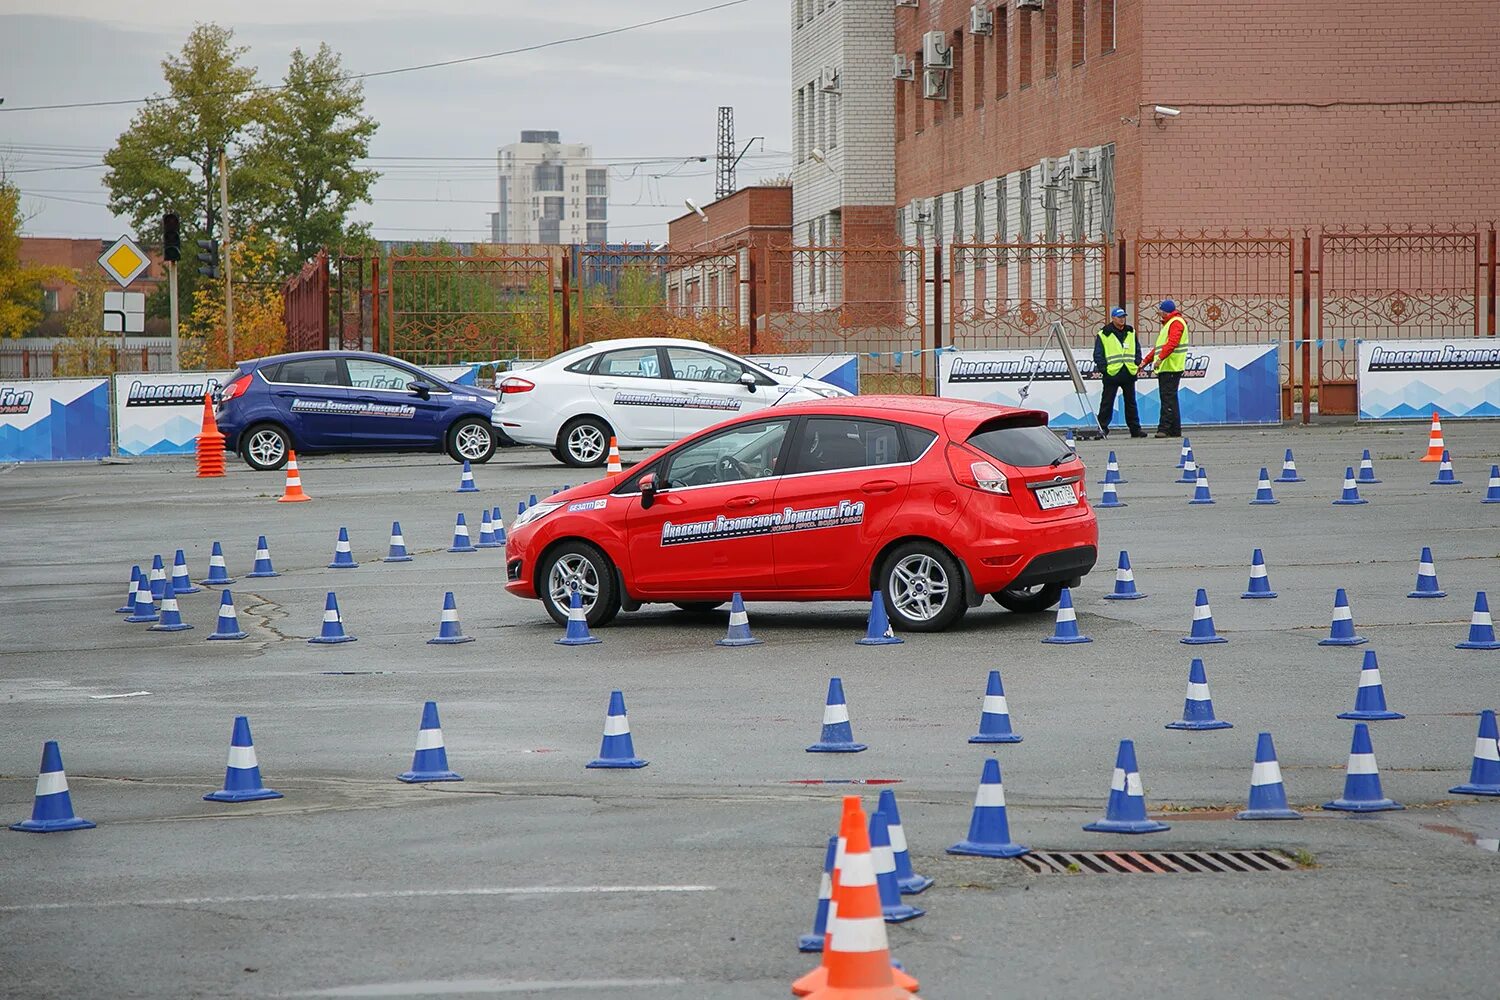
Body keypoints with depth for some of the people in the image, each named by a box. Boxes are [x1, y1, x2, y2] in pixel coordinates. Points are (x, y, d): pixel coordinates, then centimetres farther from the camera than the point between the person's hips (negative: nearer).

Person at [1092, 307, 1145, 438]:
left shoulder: (1131, 332, 12)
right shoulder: (1103, 334, -2)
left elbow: (1137, 350, 17)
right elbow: (1098, 355, -3)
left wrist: (1137, 365, 4)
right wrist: (1103, 369, -12)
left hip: (1129, 373, 4)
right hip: (1112, 373, -4)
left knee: (1131, 403, 11)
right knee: (1107, 403, -2)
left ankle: (1135, 428, 16)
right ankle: (1102, 428, 2)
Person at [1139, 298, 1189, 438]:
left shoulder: (1176, 323, -8)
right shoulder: (1168, 323, 26)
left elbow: (1172, 343, -24)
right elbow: (1159, 346, 32)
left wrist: (1161, 358, -33)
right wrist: (1146, 360, 28)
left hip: (1171, 369, -11)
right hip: (1164, 368, 11)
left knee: (1168, 398, -13)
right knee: (1169, 399, 10)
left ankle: (1164, 429, -18)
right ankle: (1175, 430, 11)